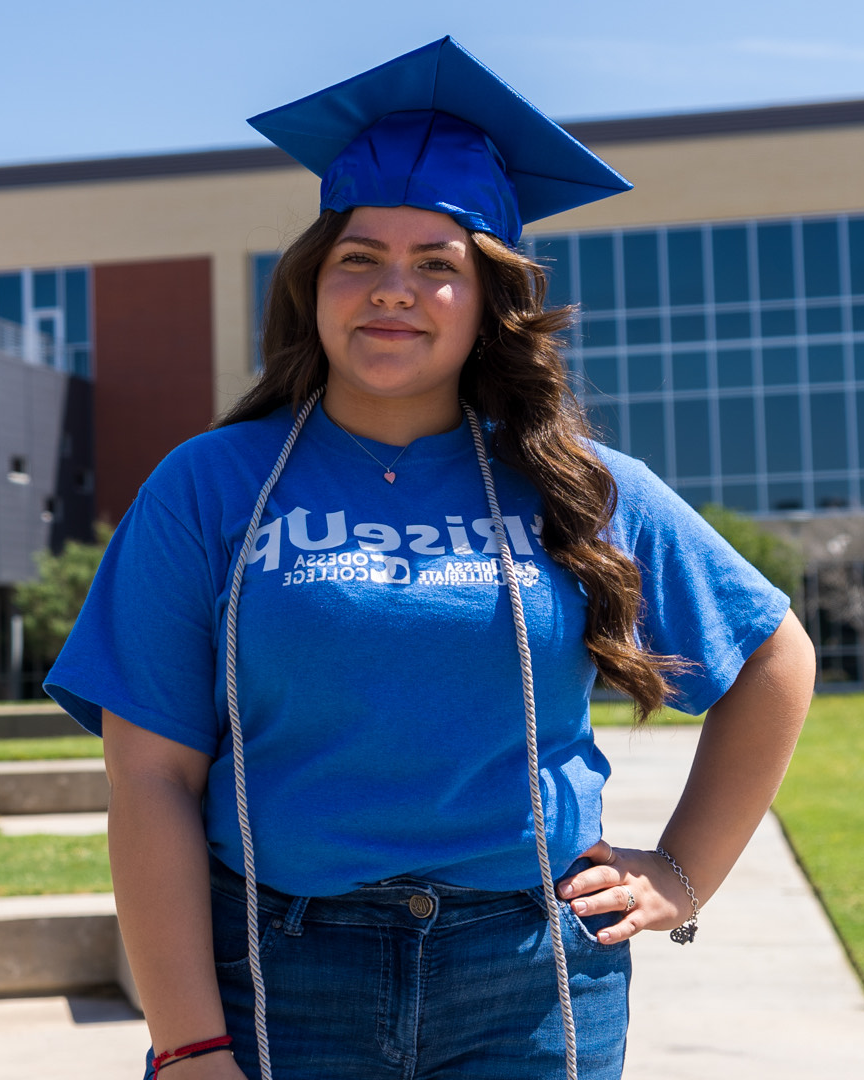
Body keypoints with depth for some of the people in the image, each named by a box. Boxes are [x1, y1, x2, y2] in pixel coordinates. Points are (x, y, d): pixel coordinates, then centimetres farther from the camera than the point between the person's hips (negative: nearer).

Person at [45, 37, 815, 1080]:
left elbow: (777, 657, 15)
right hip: (276, 982, -1)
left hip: (531, 992, 2)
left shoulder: (584, 493, 4)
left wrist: (684, 873, 9)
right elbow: (151, 774, -6)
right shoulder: (210, 488, -1)